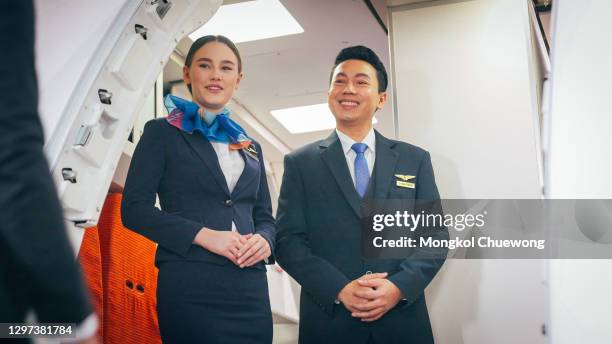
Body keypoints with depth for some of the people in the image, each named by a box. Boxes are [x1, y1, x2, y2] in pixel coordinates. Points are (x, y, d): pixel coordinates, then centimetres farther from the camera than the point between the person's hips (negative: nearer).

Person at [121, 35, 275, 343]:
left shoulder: (250, 147, 21)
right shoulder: (163, 132, 5)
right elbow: (134, 208, -5)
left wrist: (264, 240, -4)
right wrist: (203, 235, -16)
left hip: (251, 286, 5)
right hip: (190, 284, -5)